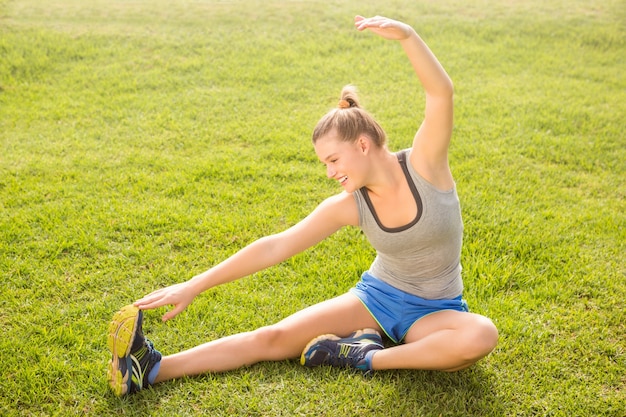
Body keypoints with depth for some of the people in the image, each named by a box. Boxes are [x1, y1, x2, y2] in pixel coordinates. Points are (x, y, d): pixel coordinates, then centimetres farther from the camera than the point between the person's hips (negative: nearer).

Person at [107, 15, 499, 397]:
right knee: (275, 338, -13)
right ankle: (154, 369, -16)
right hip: (376, 295, 1)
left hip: (433, 311, -1)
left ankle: (364, 357, -25)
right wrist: (193, 286, -17)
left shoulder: (424, 164, -19)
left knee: (481, 336, -35)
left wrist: (406, 34, -51)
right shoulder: (349, 206, -13)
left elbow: (441, 92, -33)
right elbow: (275, 247, -15)